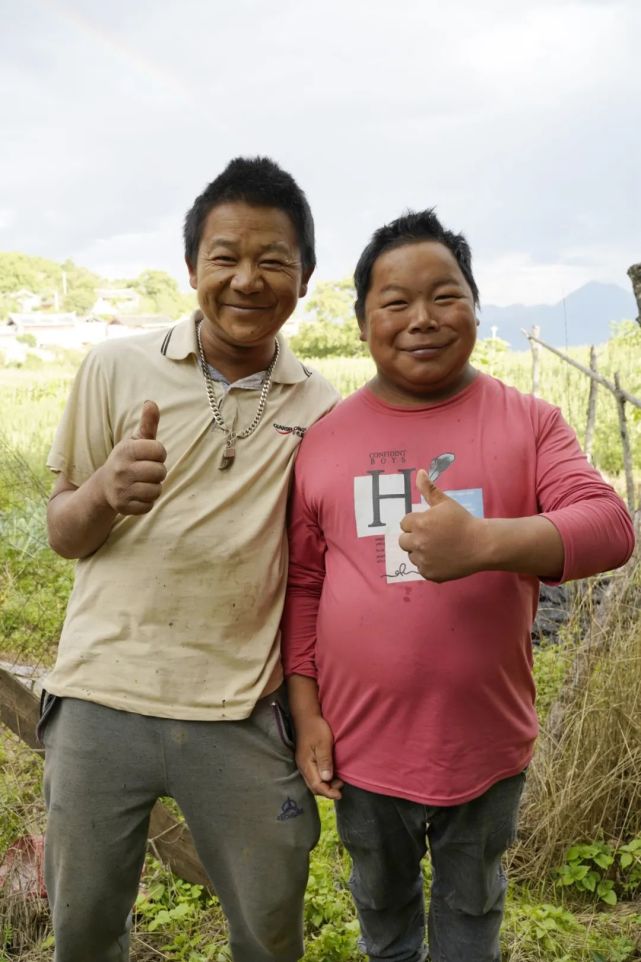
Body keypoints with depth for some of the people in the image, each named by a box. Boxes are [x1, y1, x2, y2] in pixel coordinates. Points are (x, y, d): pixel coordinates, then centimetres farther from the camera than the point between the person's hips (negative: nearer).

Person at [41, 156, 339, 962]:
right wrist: (104, 491, -20)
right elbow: (63, 536, 1)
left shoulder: (319, 410, 1)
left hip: (240, 716, 1)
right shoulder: (118, 367, -2)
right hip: (101, 698, 0)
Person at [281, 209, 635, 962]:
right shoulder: (325, 438, -4)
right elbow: (301, 585, -1)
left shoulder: (527, 422, -7)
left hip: (486, 743, -1)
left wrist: (487, 542, -34)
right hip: (360, 742, 2)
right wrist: (305, 711, -2)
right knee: (380, 895, 28)